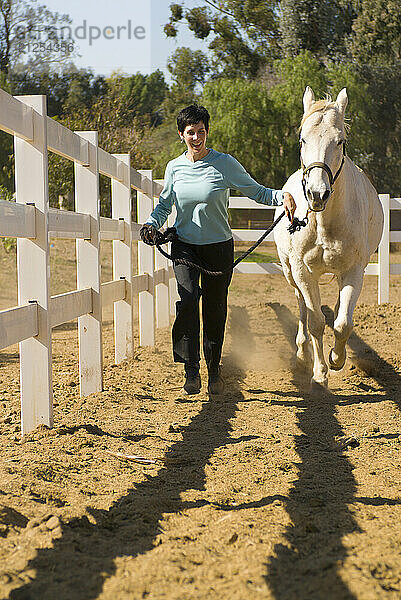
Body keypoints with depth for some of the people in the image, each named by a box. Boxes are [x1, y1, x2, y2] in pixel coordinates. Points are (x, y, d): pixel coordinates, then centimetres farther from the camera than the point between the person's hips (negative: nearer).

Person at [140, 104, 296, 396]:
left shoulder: (225, 163, -6)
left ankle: (214, 369, 26)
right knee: (188, 298, -21)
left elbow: (256, 191, -1)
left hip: (219, 246, -1)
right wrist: (152, 224, -5)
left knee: (215, 309, 5)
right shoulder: (175, 167, 2)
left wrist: (282, 196, -20)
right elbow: (165, 204, 15)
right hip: (184, 245, 1)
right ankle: (191, 370, -17)